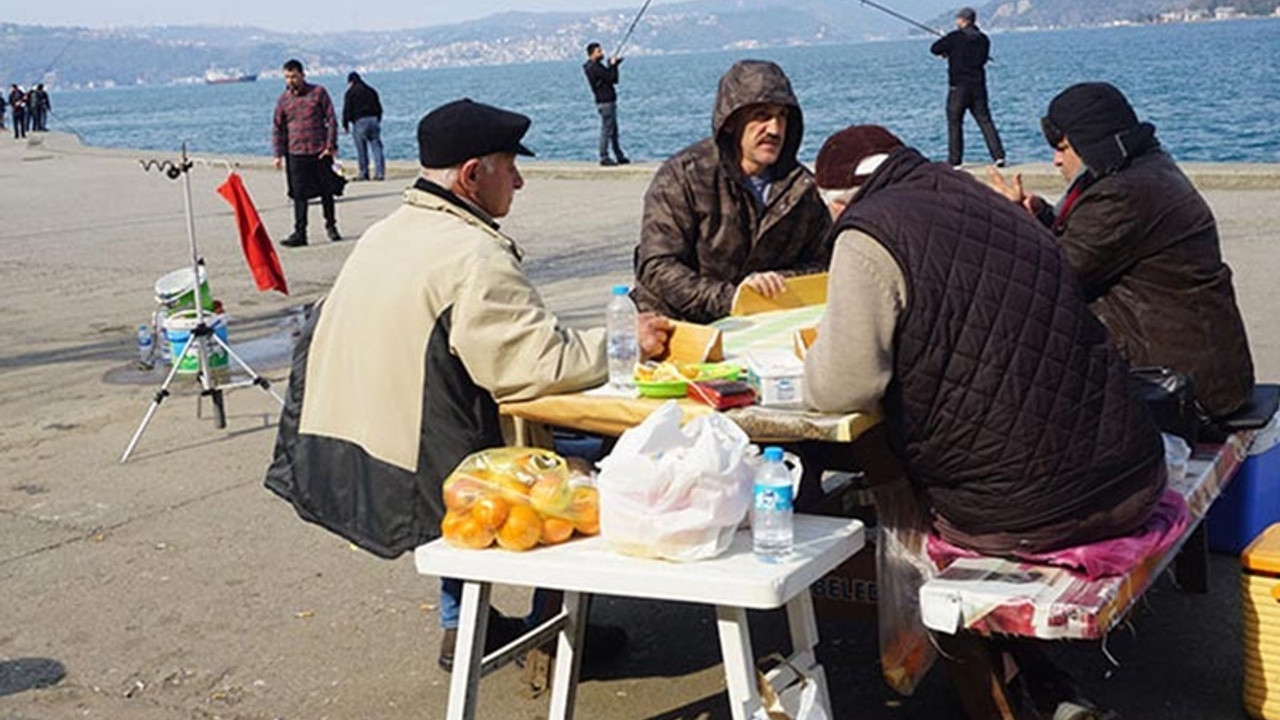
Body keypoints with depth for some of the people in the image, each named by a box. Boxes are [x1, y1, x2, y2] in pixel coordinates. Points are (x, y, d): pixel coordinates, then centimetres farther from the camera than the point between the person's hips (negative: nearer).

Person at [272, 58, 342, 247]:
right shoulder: (284, 99, 6)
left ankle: (331, 226, 25)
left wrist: (331, 146, -6)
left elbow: (331, 120, 1)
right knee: (299, 195, -2)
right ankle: (299, 233, 0)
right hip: (296, 154, 1)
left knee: (326, 191, 8)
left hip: (320, 152, -1)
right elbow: (277, 128, 10)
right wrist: (278, 153, 3)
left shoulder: (318, 93, 1)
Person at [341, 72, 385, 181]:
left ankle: (364, 173, 4)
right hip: (374, 119, 4)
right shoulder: (371, 90, 17)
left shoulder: (350, 92, 1)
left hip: (360, 121, -4)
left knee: (361, 149, 2)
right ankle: (380, 172, -4)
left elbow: (347, 110, -4)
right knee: (376, 147, 1)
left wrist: (345, 125, 2)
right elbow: (379, 108, 20)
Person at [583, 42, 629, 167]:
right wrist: (613, 65, -3)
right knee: (607, 130, -8)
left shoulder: (598, 66, 18)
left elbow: (614, 80, 17)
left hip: (609, 101, 10)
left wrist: (613, 65, 5)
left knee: (614, 131, 13)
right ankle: (604, 158, -5)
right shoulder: (593, 67, -13)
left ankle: (620, 157, 17)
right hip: (604, 102, -10)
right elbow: (610, 77, -18)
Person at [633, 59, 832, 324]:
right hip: (679, 327, -4)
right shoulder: (682, 175, -12)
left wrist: (775, 283, -13)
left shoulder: (801, 186, 3)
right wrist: (729, 298, -30)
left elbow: (823, 262, 9)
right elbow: (657, 268, -18)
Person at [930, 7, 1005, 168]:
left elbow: (934, 49, -3)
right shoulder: (983, 39, 7)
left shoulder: (955, 37, -8)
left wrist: (946, 52, 20)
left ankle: (954, 160, 4)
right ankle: (998, 156, -4)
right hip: (978, 86, 4)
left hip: (958, 86, -4)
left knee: (954, 123, 4)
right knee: (985, 121, 5)